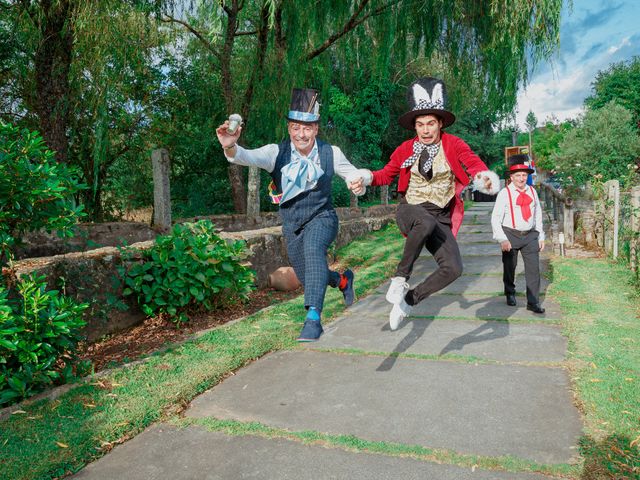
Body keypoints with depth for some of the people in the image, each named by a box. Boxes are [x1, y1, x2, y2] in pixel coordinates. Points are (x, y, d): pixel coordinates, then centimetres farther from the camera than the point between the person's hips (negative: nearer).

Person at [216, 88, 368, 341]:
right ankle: (342, 279, 49)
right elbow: (248, 157, -32)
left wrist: (359, 184, -23)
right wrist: (230, 147, -55)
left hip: (321, 218, -3)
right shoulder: (277, 152, -13)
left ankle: (313, 318, -36)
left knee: (312, 248, -37)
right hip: (292, 225, 3)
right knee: (309, 280, 16)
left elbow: (354, 174, 2)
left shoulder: (331, 153, -11)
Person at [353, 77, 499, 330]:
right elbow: (386, 174, 12)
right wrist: (367, 177, -10)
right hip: (409, 210, -1)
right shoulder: (406, 149, 2)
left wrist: (485, 177, -40)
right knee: (426, 223, -40)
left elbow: (473, 162, -16)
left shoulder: (453, 144, -1)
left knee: (453, 268, -17)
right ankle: (400, 279, -24)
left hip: (440, 217, 2)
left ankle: (408, 300, 3)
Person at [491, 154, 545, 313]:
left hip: (530, 235, 3)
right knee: (509, 268, 12)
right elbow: (495, 219, -11)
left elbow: (538, 215, 12)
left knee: (533, 269, 0)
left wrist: (541, 237, 10)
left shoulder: (532, 191, 5)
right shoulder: (504, 193, -9)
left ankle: (533, 302, 8)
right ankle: (510, 294, 36)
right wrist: (502, 239, -18)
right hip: (511, 235, -3)